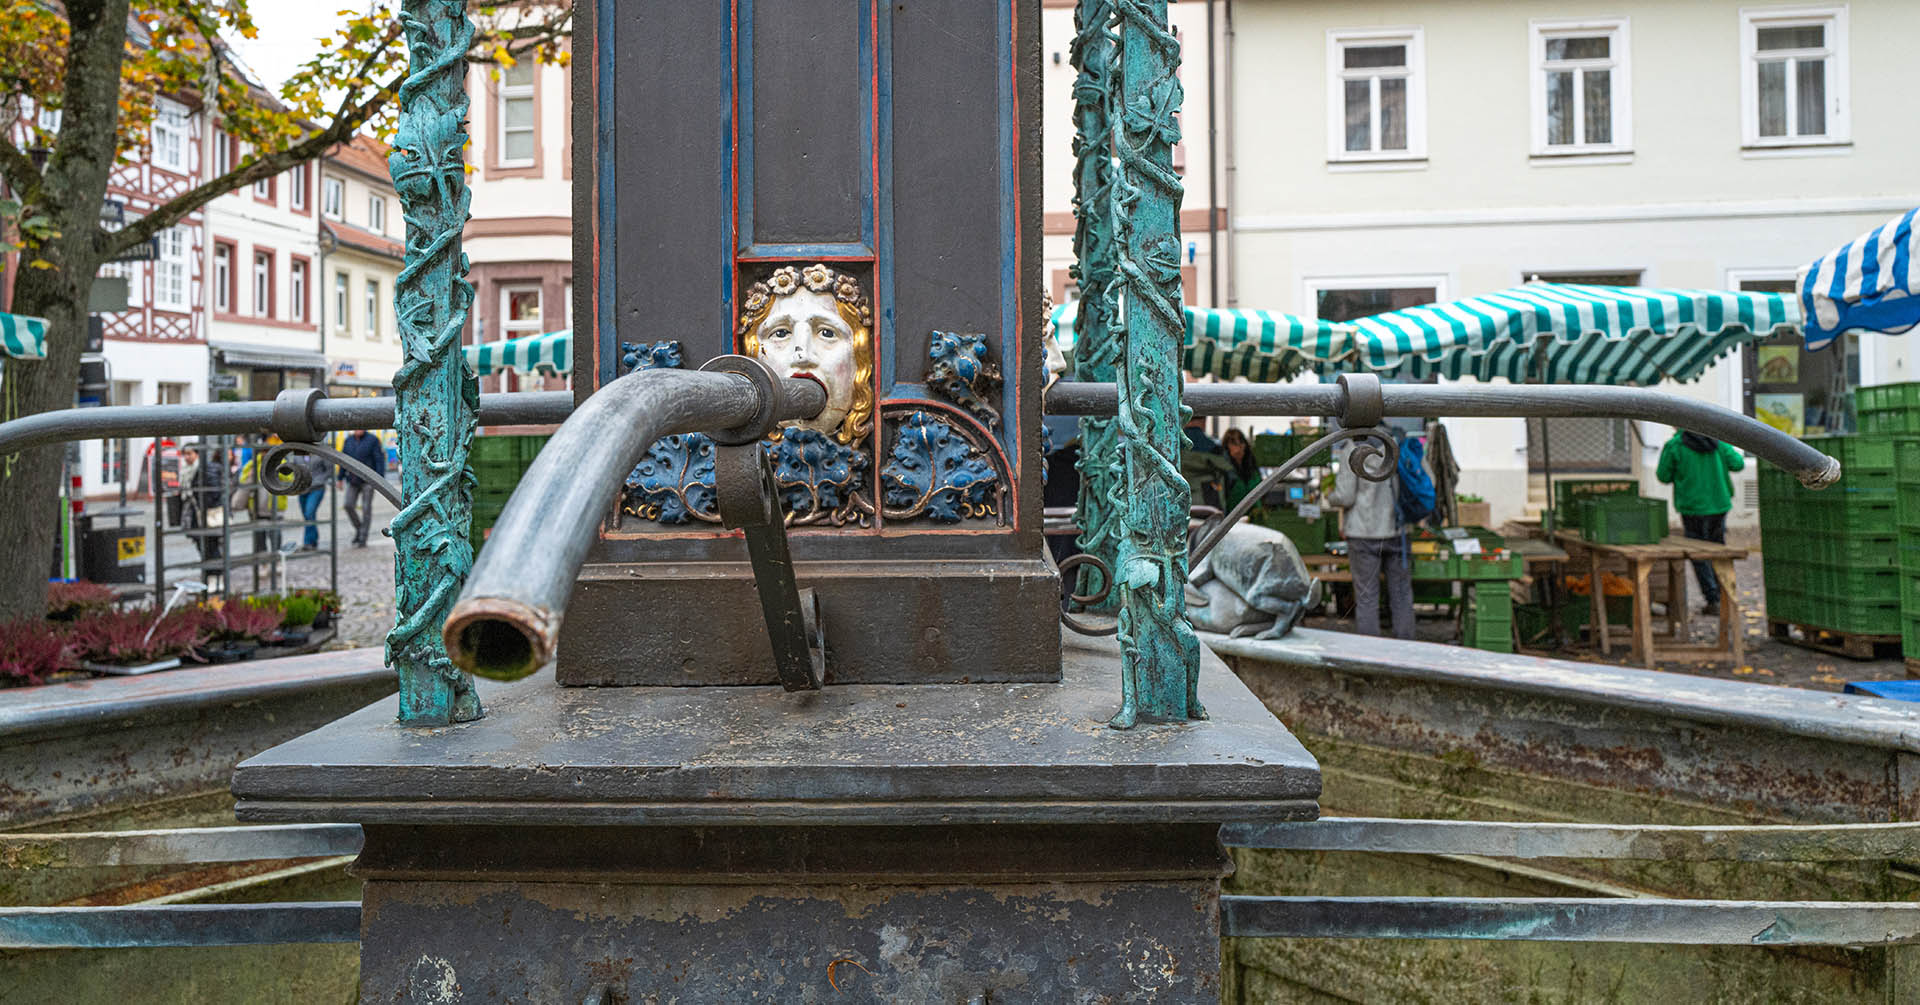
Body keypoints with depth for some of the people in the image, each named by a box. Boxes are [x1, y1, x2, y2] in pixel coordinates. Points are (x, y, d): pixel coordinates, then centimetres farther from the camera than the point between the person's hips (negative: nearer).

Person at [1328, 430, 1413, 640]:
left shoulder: (1353, 448, -11)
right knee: (1401, 597, 13)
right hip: (1397, 530, 4)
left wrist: (1330, 496, 10)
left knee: (1366, 599, 4)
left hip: (1364, 533, -4)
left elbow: (1346, 497, -12)